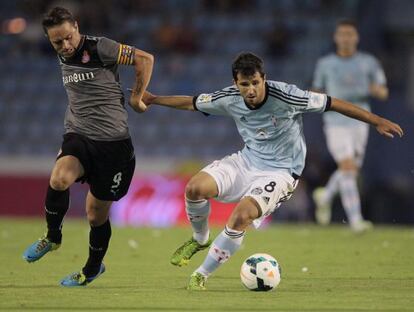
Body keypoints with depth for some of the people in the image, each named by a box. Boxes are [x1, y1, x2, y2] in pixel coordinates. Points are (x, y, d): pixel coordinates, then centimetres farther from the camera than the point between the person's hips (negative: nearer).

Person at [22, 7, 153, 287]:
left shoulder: (99, 48, -12)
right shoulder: (63, 57, 10)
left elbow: (145, 58, -8)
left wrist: (136, 98, -2)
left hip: (112, 142, -4)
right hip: (78, 137, 4)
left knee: (97, 214, 4)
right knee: (59, 179, -29)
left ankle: (93, 270, 29)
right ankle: (53, 238, -5)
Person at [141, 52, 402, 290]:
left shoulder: (285, 96, -23)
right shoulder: (230, 99, -9)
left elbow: (332, 103, -15)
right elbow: (193, 103, 10)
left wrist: (377, 121, -14)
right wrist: (154, 100, 15)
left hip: (280, 171, -5)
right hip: (248, 160, 5)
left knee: (241, 216, -29)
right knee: (195, 188, -18)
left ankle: (202, 276, -12)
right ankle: (200, 240, 14)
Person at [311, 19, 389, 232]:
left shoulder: (368, 62, 4)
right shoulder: (325, 64, 3)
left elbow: (383, 93, 5)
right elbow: (317, 92, 13)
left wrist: (377, 90, -19)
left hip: (359, 122, 3)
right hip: (336, 123, -3)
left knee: (352, 171, 12)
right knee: (348, 168, -16)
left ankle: (325, 196, 41)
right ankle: (355, 220, -18)